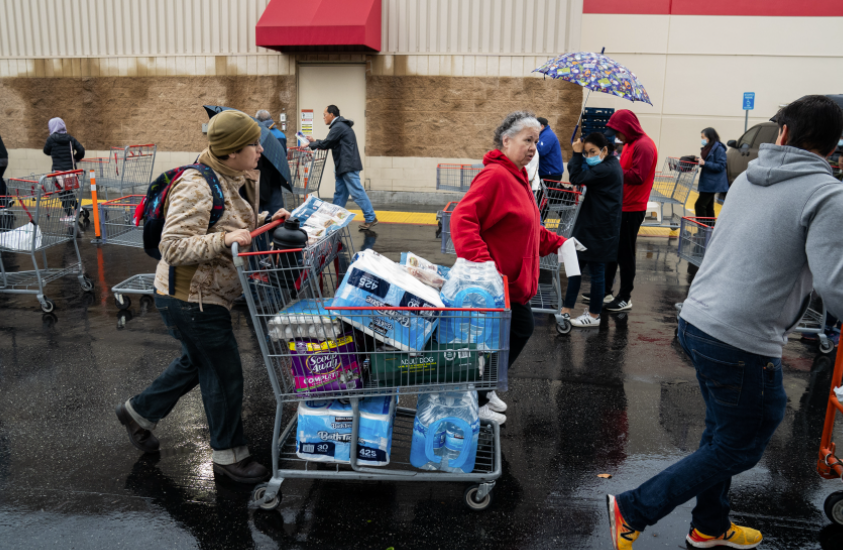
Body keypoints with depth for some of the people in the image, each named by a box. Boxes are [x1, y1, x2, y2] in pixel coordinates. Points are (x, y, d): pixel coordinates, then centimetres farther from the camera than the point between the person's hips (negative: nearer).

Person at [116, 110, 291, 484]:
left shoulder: (239, 182, 6)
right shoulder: (197, 187, -24)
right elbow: (173, 247, -27)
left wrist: (267, 222, 0)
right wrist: (223, 239, -37)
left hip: (207, 295, 10)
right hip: (190, 298, -10)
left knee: (197, 362, 25)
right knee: (224, 373, 1)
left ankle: (140, 411, 46)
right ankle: (229, 455, 21)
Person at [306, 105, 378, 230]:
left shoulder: (338, 127, -13)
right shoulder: (340, 125, 20)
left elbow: (326, 144, -13)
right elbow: (330, 143, 21)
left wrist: (311, 144, 0)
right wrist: (315, 141, 19)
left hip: (348, 166, -11)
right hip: (343, 167, 11)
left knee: (357, 192, -9)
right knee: (339, 194, 13)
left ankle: (370, 218, -5)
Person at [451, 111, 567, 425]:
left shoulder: (517, 176, 14)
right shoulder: (494, 175, -20)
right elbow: (462, 220, -30)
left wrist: (556, 243, 18)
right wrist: (483, 263, -38)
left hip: (514, 280, 11)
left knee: (521, 329, 19)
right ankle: (475, 401, 23)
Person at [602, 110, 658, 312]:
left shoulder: (644, 146, -15)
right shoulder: (630, 144, 16)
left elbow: (637, 176, -23)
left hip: (631, 209, -10)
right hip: (620, 206, 10)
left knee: (625, 254, -1)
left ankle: (625, 298, 9)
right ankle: (606, 291, 25)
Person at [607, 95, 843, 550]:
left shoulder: (748, 178, 9)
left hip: (696, 321, 8)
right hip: (743, 343, -8)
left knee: (722, 432, 24)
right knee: (738, 448, 11)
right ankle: (634, 511, 15)